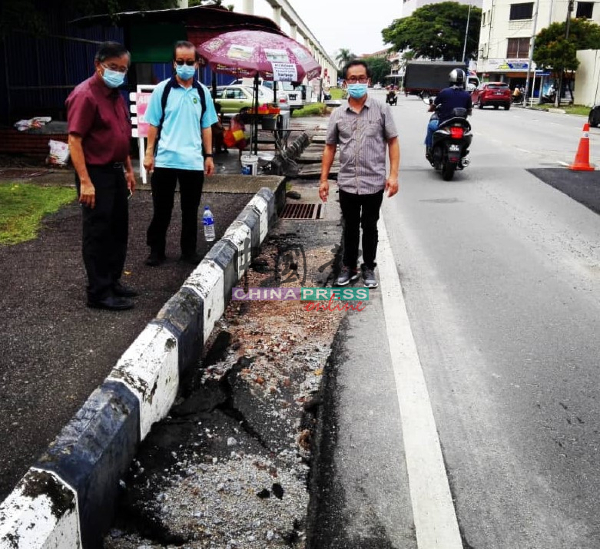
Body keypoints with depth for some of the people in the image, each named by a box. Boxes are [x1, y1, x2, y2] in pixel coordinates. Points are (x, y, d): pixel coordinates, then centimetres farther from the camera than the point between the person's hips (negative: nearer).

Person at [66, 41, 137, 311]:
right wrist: (85, 181, -24)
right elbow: (74, 140, -20)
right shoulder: (85, 95, -15)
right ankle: (99, 293, 7)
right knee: (97, 234, -2)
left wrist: (128, 169, 18)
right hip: (96, 174, -9)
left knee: (118, 230, 15)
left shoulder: (115, 95, 12)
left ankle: (112, 281, 28)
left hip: (115, 172, 9)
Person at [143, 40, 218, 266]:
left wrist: (209, 156, 6)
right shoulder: (162, 89, -1)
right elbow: (153, 124, 1)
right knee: (161, 208, 7)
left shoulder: (203, 92, 6)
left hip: (193, 161, 2)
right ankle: (156, 250, 19)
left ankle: (189, 250, 22)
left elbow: (206, 126, 10)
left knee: (190, 210, 10)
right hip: (165, 160, -2)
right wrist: (149, 153, -4)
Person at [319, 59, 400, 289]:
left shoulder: (381, 109, -2)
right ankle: (348, 266, 28)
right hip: (347, 183, 2)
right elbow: (330, 147, 8)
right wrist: (324, 179, 4)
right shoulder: (337, 114, 3)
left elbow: (393, 142, 0)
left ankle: (369, 268, 25)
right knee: (350, 227, 13)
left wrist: (393, 174, -9)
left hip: (374, 182, -2)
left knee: (369, 227, 11)